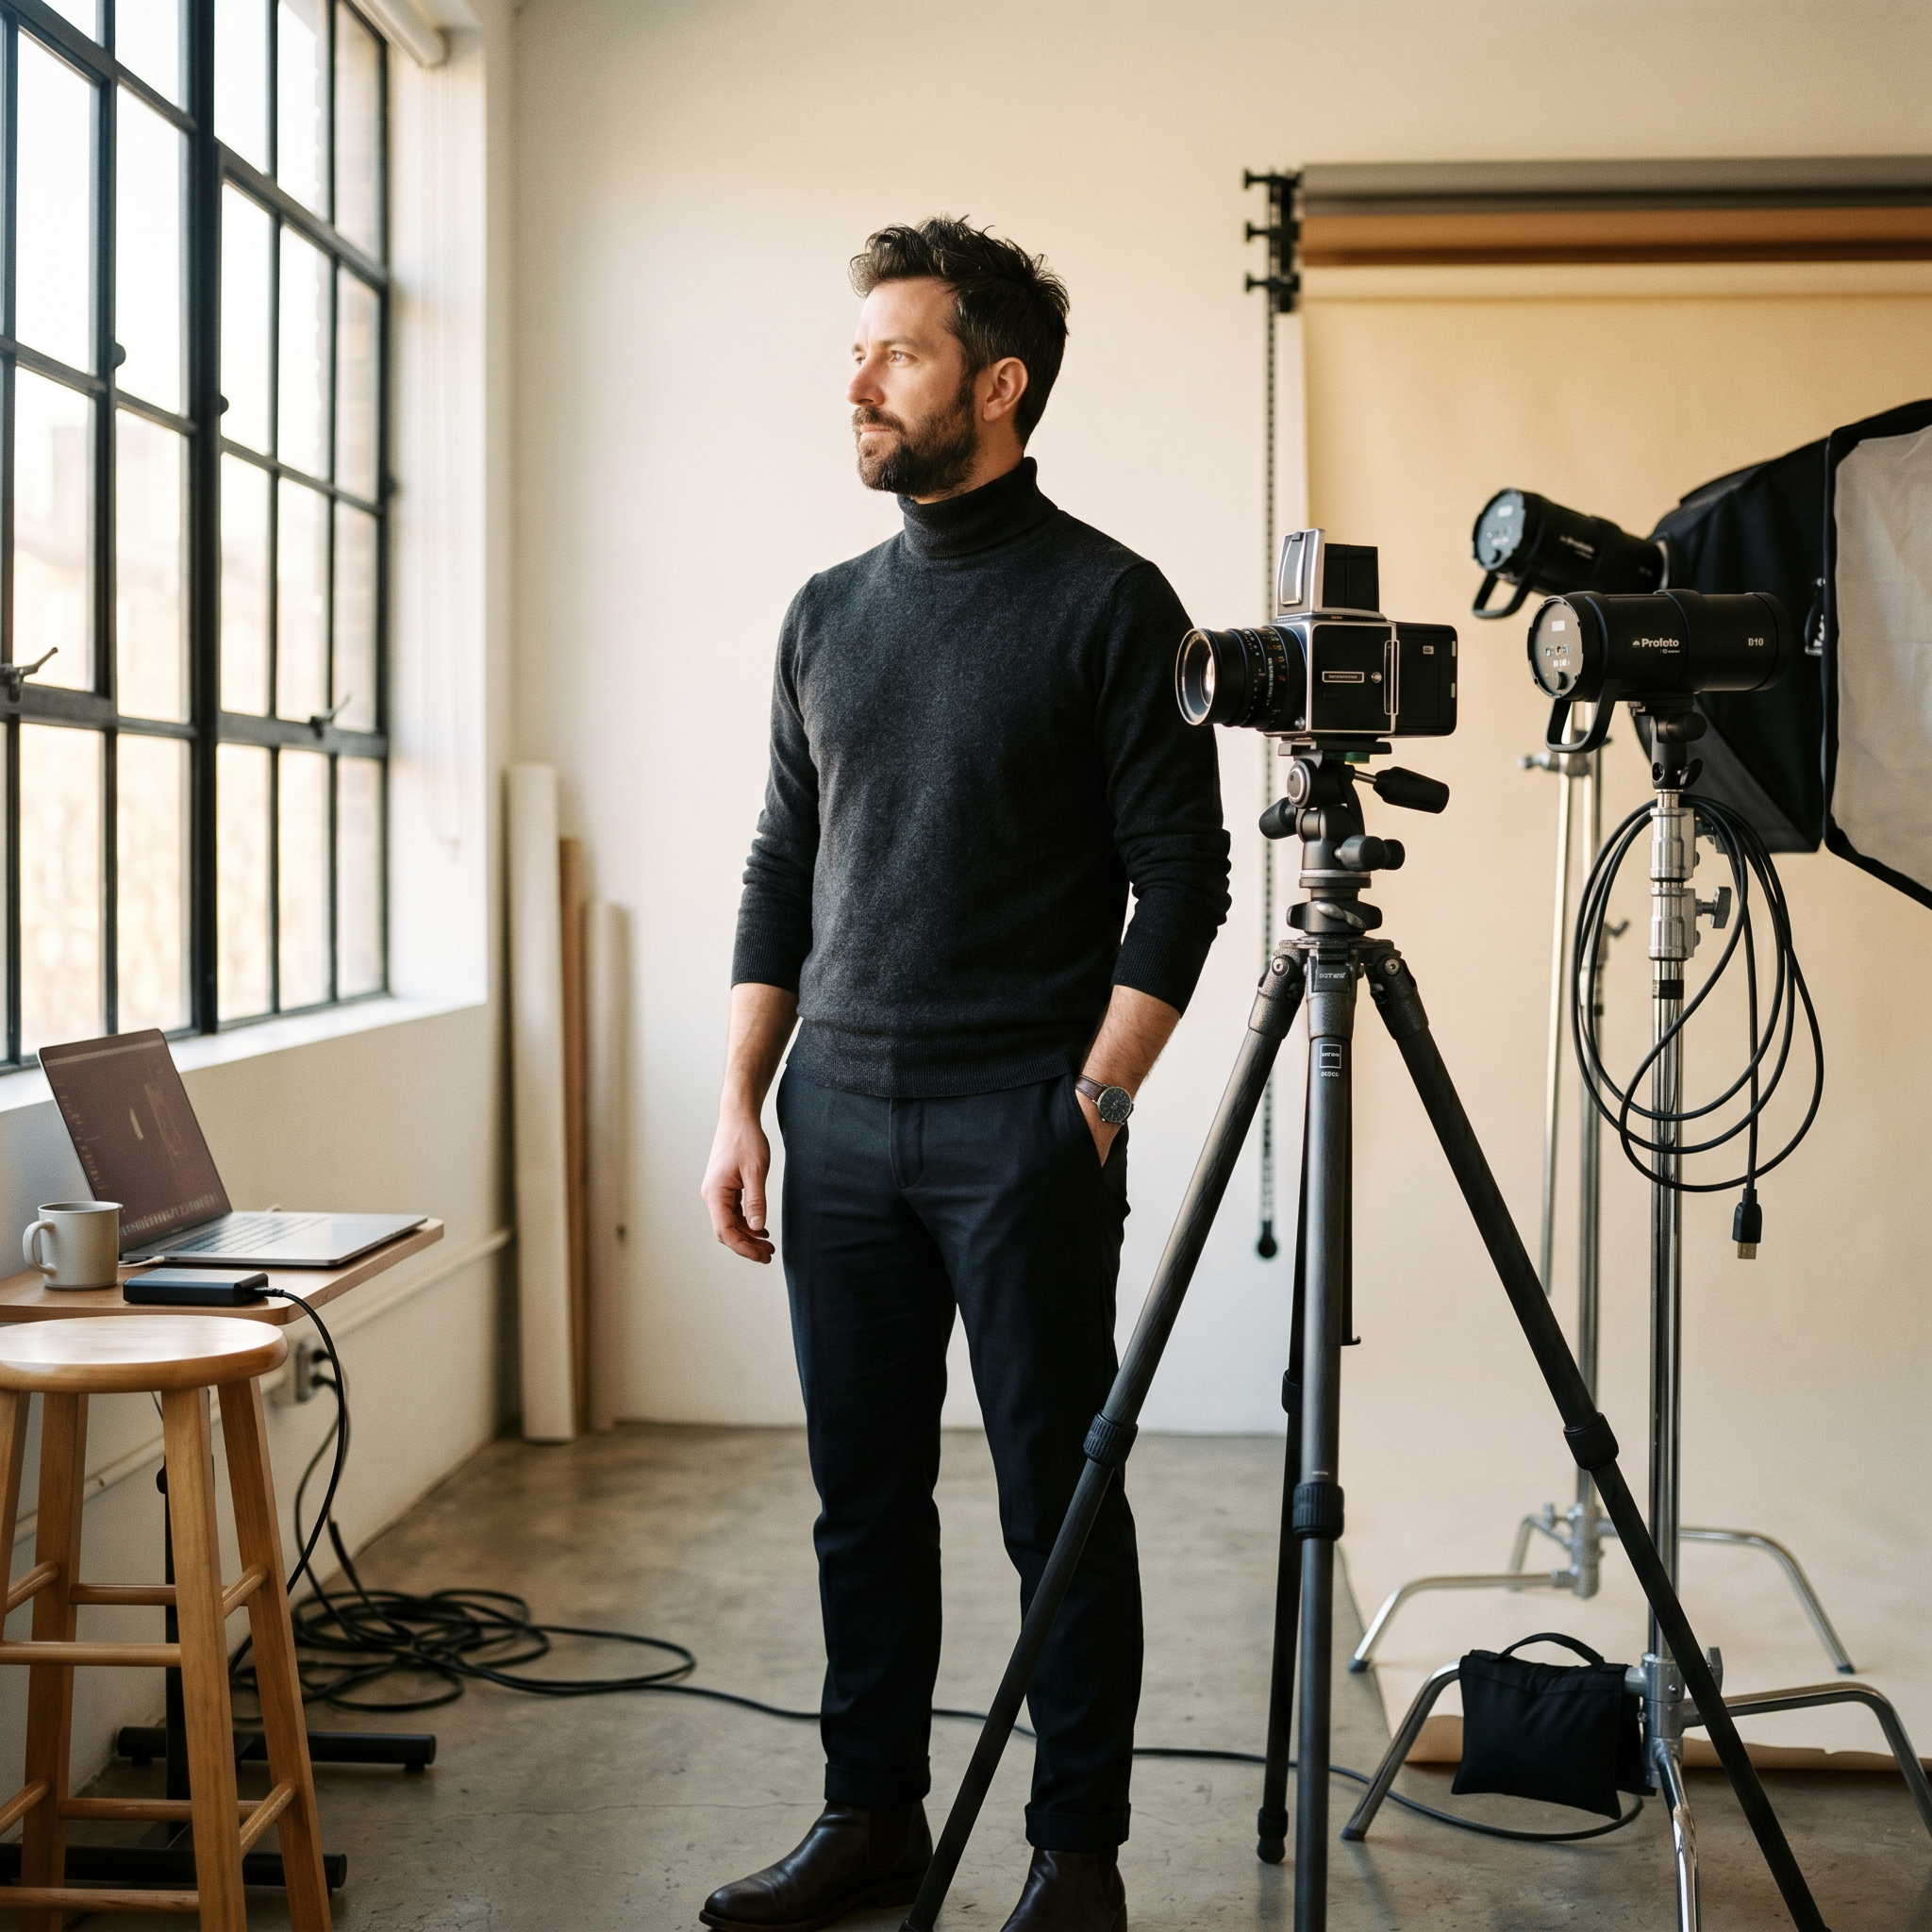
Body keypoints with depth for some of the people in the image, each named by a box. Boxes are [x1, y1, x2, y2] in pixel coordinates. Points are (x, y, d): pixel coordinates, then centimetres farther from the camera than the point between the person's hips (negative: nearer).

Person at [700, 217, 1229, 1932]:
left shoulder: (1107, 603, -4)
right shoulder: (829, 614, 13)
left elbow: (1181, 881, -7)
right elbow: (782, 872, 15)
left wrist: (1091, 1107, -12)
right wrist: (742, 1103, 8)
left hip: (1022, 1126, -5)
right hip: (839, 1118, 6)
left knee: (1056, 1498, 1)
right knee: (865, 1493, 11)